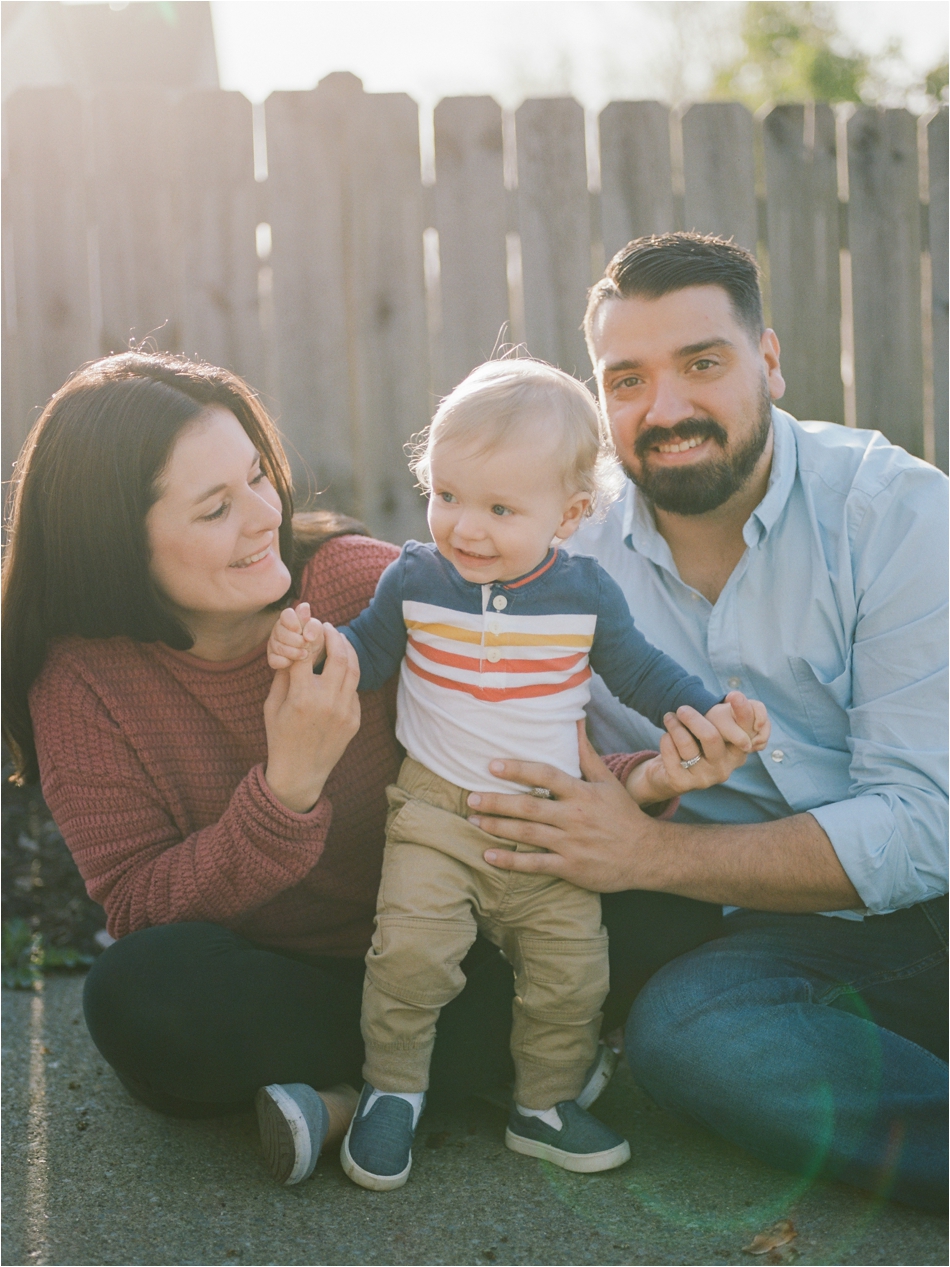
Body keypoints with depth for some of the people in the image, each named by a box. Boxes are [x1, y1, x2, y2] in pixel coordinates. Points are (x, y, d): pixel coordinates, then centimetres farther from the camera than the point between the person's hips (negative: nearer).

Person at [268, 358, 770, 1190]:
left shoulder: (585, 593, -4)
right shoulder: (414, 580, -6)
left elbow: (639, 670, 9)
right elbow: (367, 657, 6)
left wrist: (713, 713, -1)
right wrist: (312, 647, -14)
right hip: (436, 811, -1)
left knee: (571, 971, 3)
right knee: (410, 950, -17)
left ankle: (546, 1104, 26)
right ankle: (392, 1091, 7)